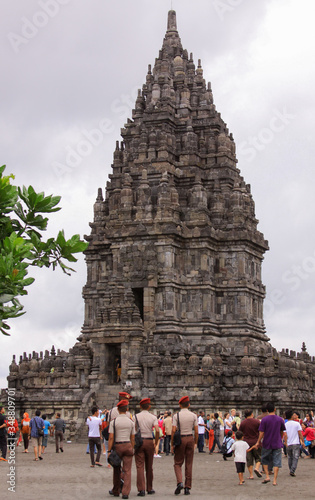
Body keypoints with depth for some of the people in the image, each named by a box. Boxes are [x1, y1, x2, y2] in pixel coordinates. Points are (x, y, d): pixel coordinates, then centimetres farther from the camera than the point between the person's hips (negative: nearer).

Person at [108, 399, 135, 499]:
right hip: (128, 446, 1)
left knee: (116, 470, 13)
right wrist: (132, 449, 13)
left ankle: (116, 491, 26)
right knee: (127, 470, 1)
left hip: (117, 446, -1)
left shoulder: (113, 422, -6)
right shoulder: (131, 422, 2)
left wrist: (109, 451, -7)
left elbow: (111, 438, -10)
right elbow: (132, 438, 5)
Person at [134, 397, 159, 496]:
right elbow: (157, 430, -12)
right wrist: (156, 443, -2)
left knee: (140, 466, -3)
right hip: (149, 441, 1)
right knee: (149, 467, 13)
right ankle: (149, 489, 21)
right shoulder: (153, 417, 0)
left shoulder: (136, 416, 0)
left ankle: (141, 489, -12)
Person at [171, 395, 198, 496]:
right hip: (190, 439, 2)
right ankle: (187, 487, 8)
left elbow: (173, 431, -10)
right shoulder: (193, 416, 0)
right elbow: (196, 431, 0)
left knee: (177, 463, 9)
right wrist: (195, 443, 12)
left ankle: (179, 482, -14)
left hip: (180, 439, -2)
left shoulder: (176, 416, -6)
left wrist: (172, 444, -3)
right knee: (189, 464, 8)